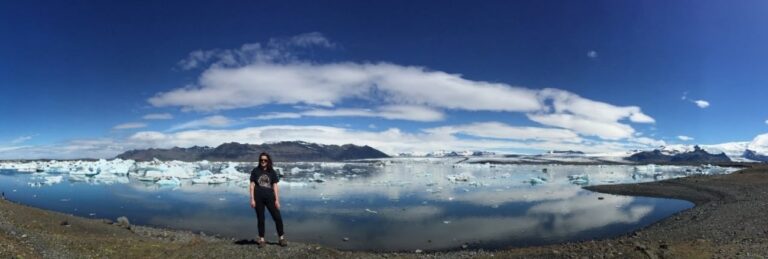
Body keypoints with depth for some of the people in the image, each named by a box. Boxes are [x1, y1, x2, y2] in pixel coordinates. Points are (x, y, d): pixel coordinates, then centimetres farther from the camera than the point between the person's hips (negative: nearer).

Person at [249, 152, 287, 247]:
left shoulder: (272, 172, 6)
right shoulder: (255, 171, 3)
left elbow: (275, 186, 5)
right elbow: (252, 185, 2)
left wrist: (277, 200, -1)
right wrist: (252, 199, -4)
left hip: (270, 197, 1)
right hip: (259, 198, 0)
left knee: (277, 217, -3)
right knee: (260, 219, 7)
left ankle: (282, 238, 9)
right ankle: (261, 240, 19)